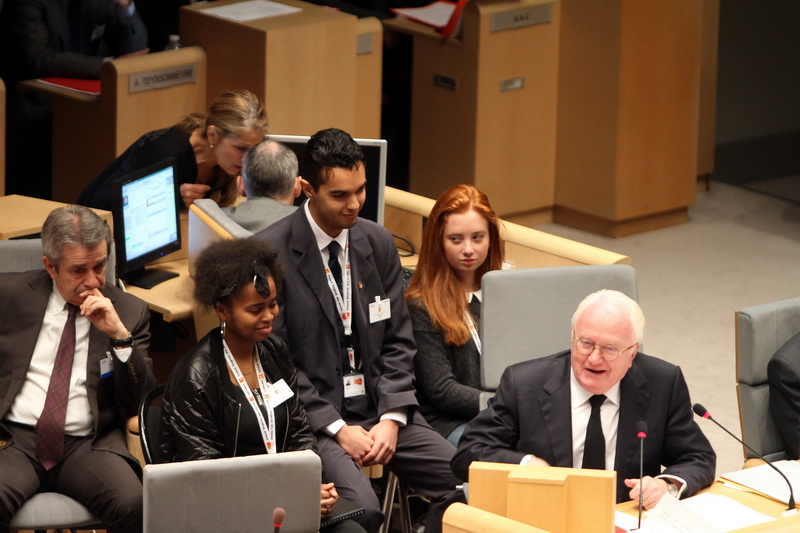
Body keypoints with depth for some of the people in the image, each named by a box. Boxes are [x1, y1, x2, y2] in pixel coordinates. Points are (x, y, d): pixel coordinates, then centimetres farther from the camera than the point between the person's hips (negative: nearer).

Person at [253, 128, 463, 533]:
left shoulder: (378, 243, 9)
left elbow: (398, 342, 11)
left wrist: (391, 419, -5)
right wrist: (337, 429, -14)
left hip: (379, 408, 6)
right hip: (314, 415, -5)